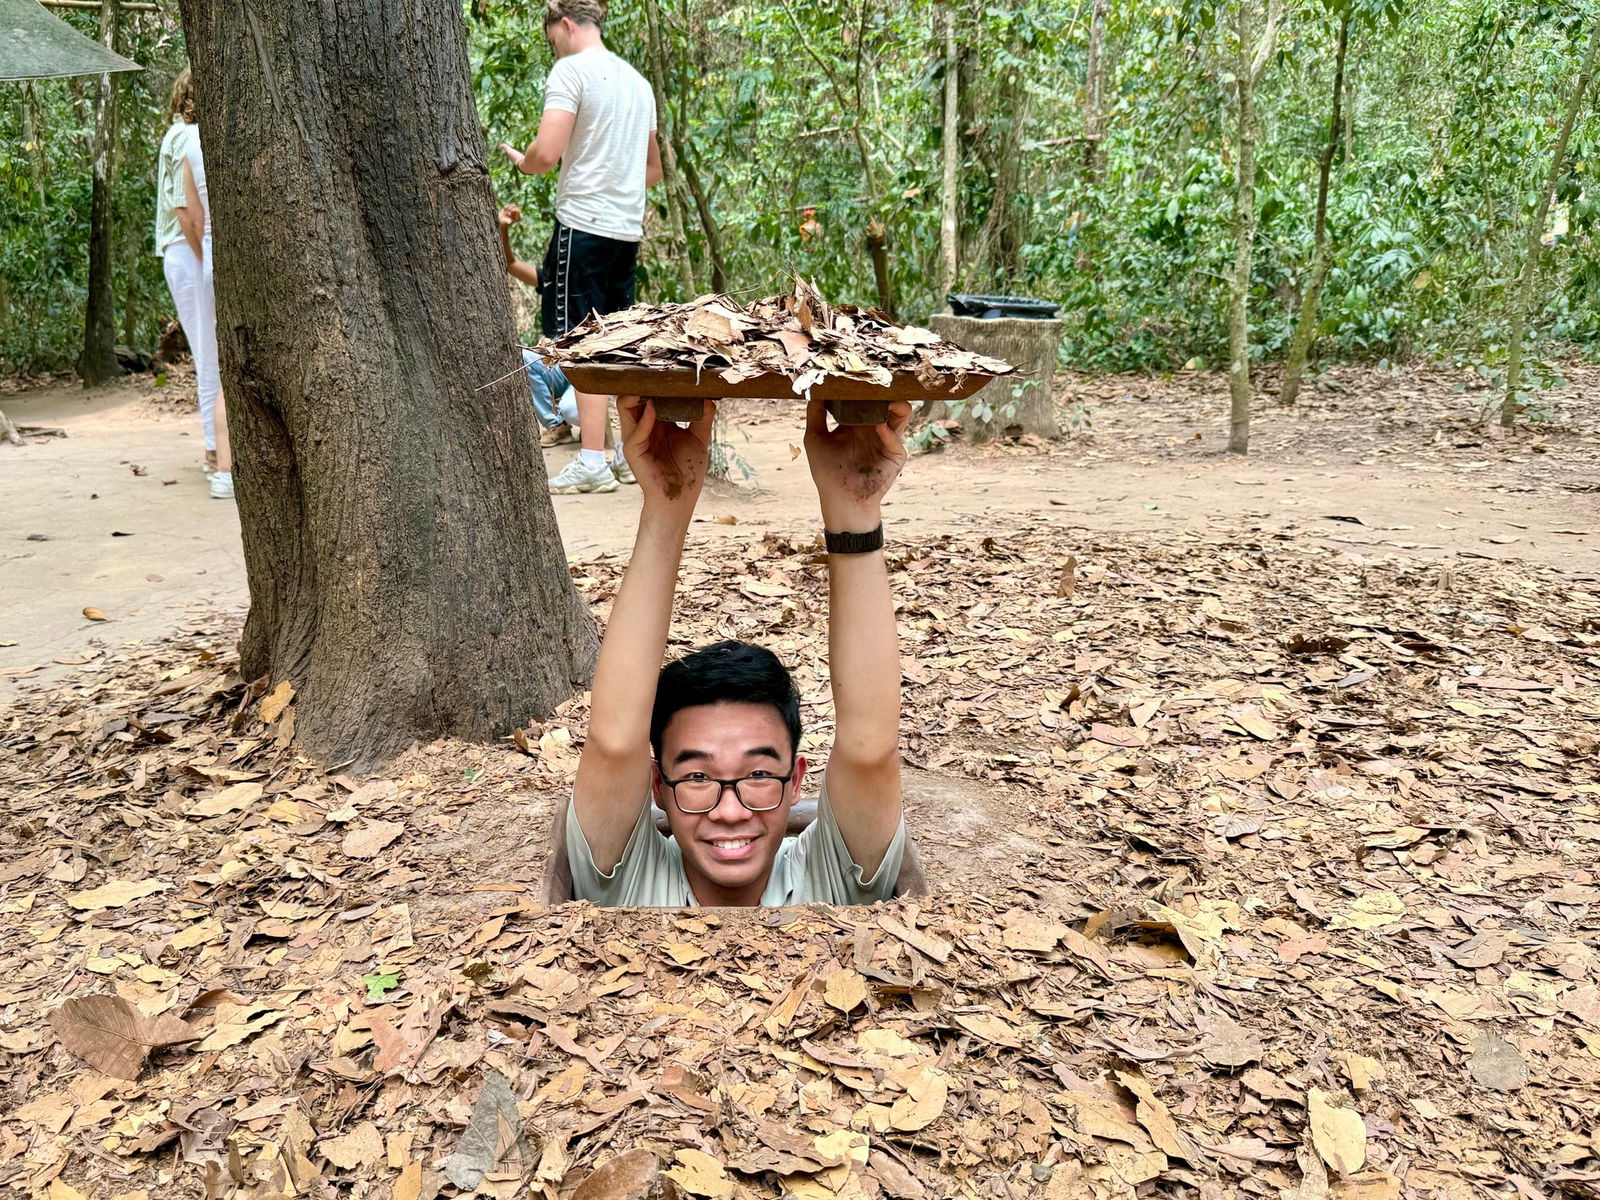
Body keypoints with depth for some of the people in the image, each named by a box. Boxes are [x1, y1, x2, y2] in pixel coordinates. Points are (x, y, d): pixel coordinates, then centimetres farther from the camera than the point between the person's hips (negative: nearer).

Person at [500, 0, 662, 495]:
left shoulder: (571, 70, -6)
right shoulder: (637, 80, 18)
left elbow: (546, 153, -16)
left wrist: (520, 160, 4)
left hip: (583, 225, -7)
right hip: (628, 227, 7)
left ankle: (593, 462, -7)